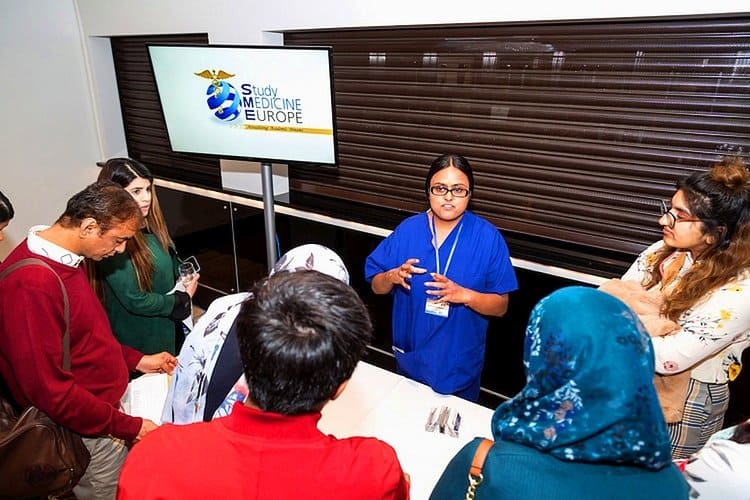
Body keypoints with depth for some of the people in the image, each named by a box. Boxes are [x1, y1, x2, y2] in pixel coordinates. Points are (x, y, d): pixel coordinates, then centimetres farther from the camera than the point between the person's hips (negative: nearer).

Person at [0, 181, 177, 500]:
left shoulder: (63, 259, 3)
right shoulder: (33, 283, -27)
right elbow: (48, 388, -26)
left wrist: (136, 360, 10)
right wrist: (128, 427, -20)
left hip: (106, 402, 9)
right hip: (87, 433, -9)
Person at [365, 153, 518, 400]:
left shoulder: (488, 238, -13)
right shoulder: (407, 229, -7)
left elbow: (500, 306, -11)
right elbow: (376, 286, -1)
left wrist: (463, 295, -28)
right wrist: (393, 276, -22)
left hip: (460, 364, -2)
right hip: (411, 358, 2)